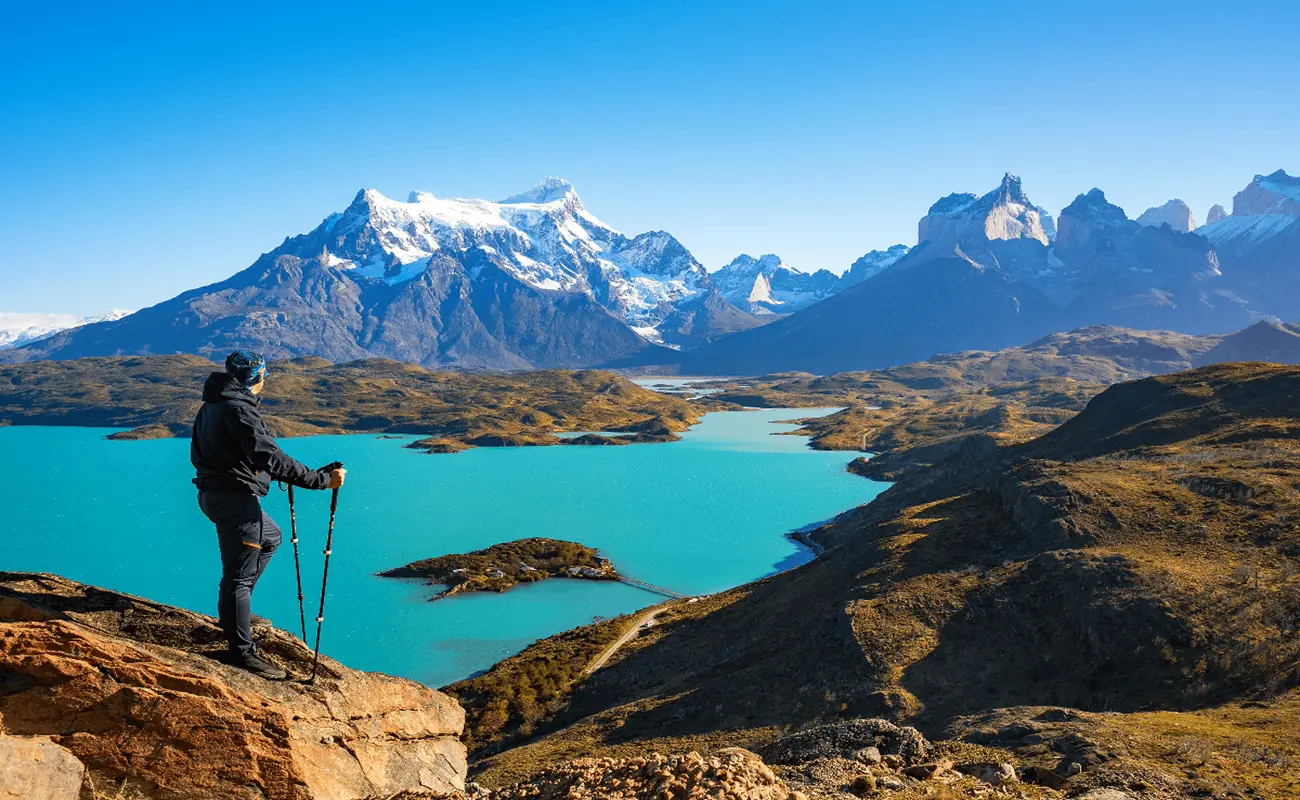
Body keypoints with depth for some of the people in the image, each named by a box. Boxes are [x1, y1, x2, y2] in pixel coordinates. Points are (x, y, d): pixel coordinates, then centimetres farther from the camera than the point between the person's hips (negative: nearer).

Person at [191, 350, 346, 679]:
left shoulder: (212, 405, 12)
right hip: (235, 498, -10)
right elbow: (271, 458, -27)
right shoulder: (239, 408, -19)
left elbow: (198, 453, 23)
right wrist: (323, 479, -25)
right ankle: (243, 652, 3)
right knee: (239, 575, -4)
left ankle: (233, 603, 25)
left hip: (212, 493, 10)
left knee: (270, 537, 27)